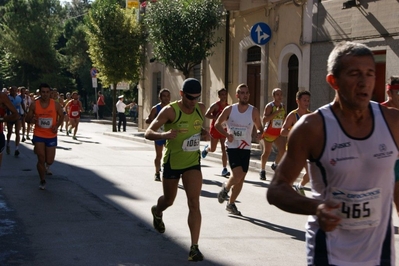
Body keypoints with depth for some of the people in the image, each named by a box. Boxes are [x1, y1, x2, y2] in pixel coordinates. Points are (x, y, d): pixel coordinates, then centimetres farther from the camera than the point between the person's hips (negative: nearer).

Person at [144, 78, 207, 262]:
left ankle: (194, 247, -10)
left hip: (192, 162, 2)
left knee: (194, 203, -12)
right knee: (168, 200, 18)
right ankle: (157, 212, 56)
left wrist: (203, 132, -7)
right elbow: (148, 133, -24)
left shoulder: (201, 109, -4)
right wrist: (164, 135, -45)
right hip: (172, 162, -2)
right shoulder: (170, 111, -20)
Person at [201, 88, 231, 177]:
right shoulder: (215, 105, -11)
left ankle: (224, 170, -9)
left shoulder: (228, 106, 5)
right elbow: (207, 115, -16)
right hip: (215, 129, -3)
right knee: (213, 149, 11)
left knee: (224, 149, -8)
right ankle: (206, 149, 50)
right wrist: (215, 117, -29)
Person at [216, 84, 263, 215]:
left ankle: (231, 204, 23)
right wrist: (226, 134, -14)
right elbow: (217, 124, 4)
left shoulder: (254, 111, -3)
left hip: (246, 148, 3)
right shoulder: (229, 109, -5)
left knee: (241, 178, 6)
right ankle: (225, 187, 12)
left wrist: (259, 133, -18)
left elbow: (259, 127, 6)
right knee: (238, 174, -20)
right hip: (232, 147, -3)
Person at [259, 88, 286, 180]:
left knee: (282, 149, -14)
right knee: (267, 152, 4)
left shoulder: (283, 107, 6)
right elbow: (264, 119, -23)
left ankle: (275, 164, 11)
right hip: (269, 132, -4)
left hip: (279, 133, 4)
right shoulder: (269, 106, -11)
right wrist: (276, 112, -27)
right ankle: (262, 171, 20)